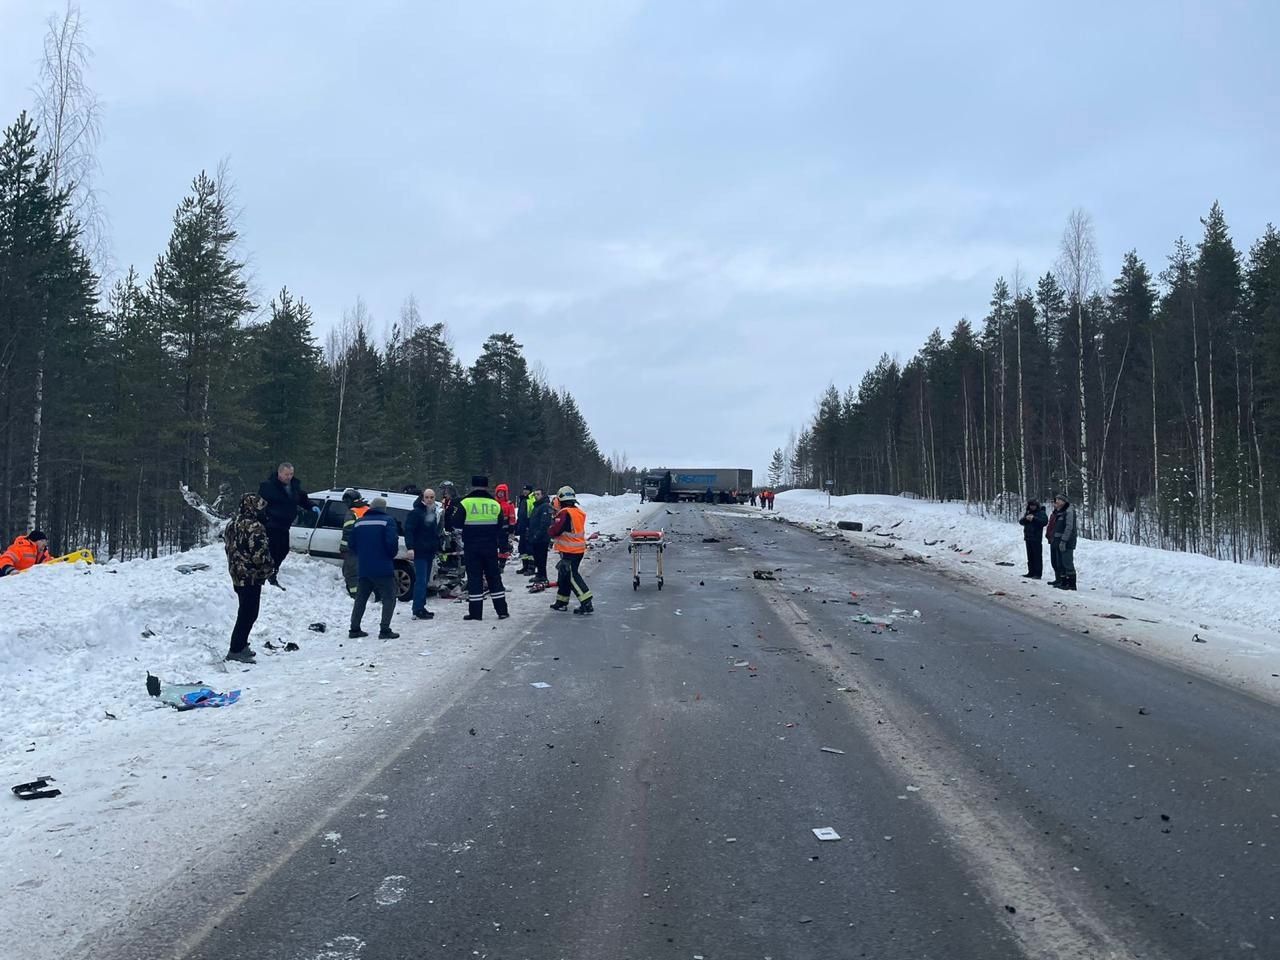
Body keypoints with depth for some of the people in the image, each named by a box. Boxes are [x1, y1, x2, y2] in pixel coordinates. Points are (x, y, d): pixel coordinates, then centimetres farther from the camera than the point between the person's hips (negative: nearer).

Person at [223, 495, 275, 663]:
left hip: (237, 575, 9)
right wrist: (270, 567, -6)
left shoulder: (233, 524, 9)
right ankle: (236, 650, 1)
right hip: (251, 577, -9)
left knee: (245, 611, 20)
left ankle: (240, 645, 28)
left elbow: (228, 545, 18)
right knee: (249, 613, -2)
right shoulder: (255, 527, -21)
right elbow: (260, 555, -24)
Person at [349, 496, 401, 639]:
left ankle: (354, 629, 19)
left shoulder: (359, 522, 8)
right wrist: (392, 555, 2)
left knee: (361, 598, 17)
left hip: (364, 568, 5)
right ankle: (385, 630, -6)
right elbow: (392, 543, -17)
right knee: (389, 598, 2)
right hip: (383, 568, -5)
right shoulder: (387, 521, -8)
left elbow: (352, 545, 9)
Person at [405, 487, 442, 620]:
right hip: (419, 552, -8)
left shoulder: (435, 513, 17)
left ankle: (420, 607, 19)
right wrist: (410, 547, -23)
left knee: (425, 581, 12)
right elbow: (408, 530, -15)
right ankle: (418, 610, -13)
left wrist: (438, 548, 23)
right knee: (421, 580, -13)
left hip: (430, 552, 8)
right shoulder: (416, 512, -8)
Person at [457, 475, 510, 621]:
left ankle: (475, 612, 3)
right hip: (490, 548, 2)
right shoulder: (495, 504, 3)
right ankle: (502, 610, 11)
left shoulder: (465, 503, -6)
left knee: (474, 578, 3)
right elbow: (502, 528, 10)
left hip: (471, 548, -2)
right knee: (494, 577, 10)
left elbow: (457, 524, -2)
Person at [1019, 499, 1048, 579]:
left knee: (1037, 556, -8)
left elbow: (1045, 521, -18)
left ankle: (1038, 574, -8)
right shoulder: (1027, 513, 17)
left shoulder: (1041, 513, -2)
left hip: (1036, 538, -7)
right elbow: (1021, 521, 11)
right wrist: (1026, 518, -10)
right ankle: (1031, 572, 17)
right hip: (1028, 537, 7)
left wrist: (1034, 518, -23)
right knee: (1030, 556, 11)